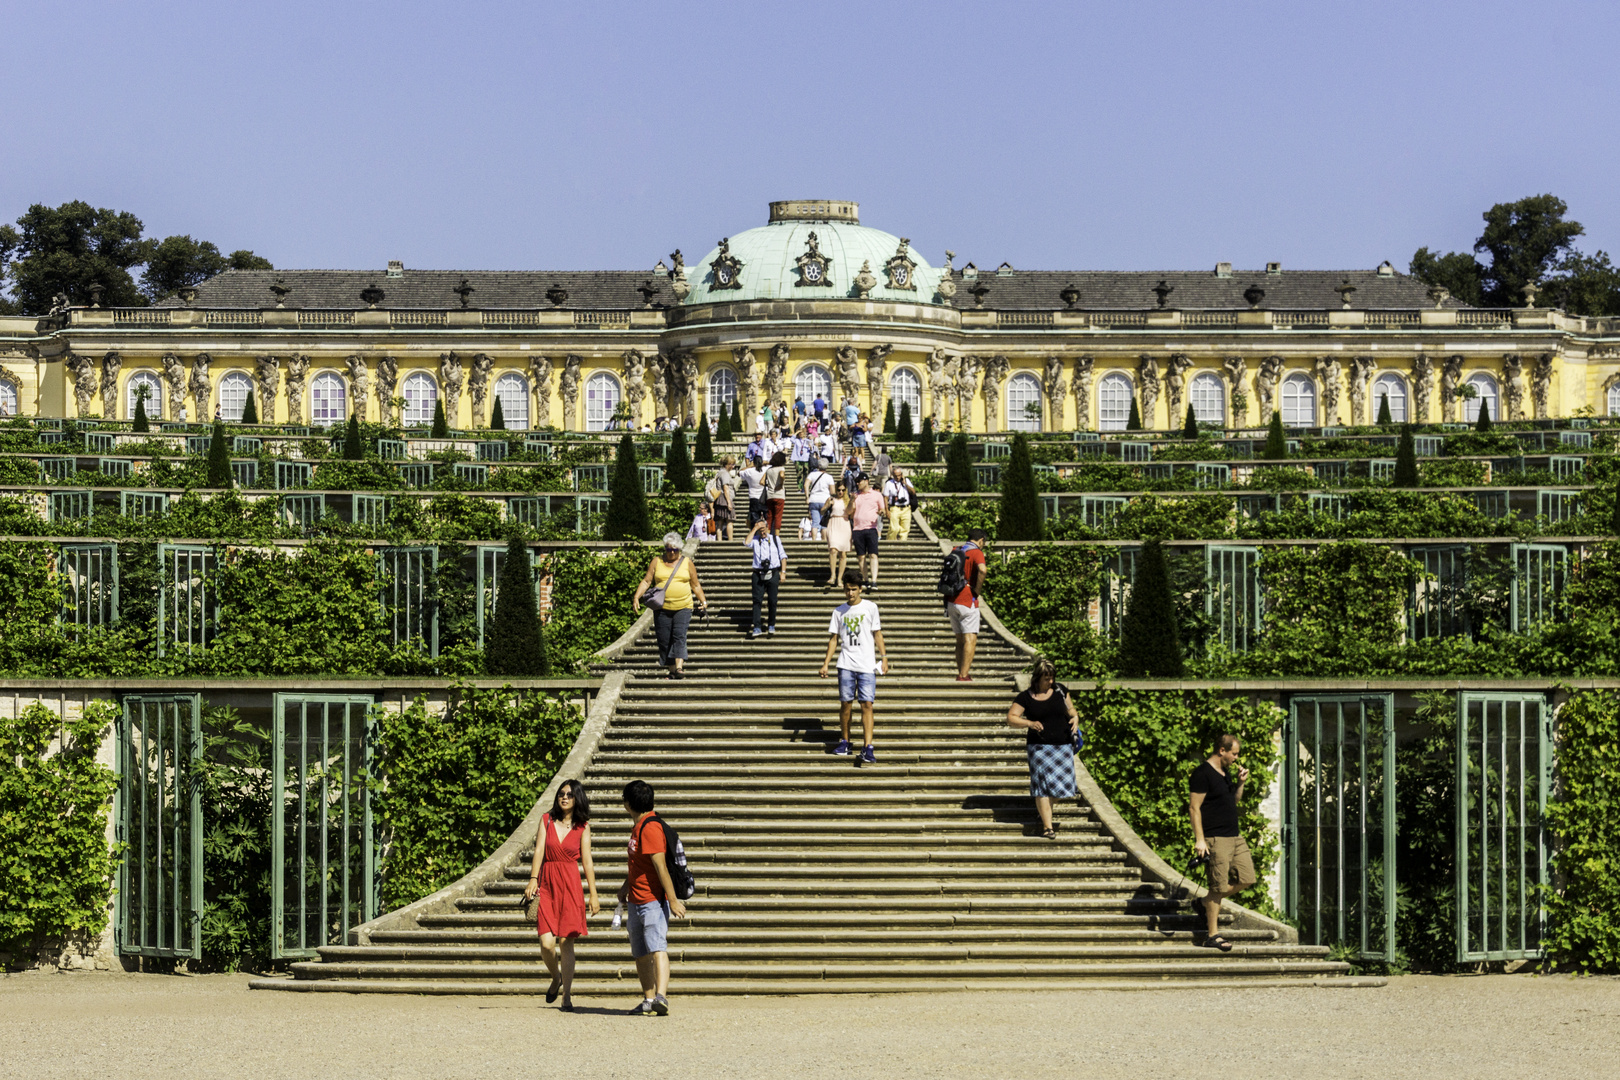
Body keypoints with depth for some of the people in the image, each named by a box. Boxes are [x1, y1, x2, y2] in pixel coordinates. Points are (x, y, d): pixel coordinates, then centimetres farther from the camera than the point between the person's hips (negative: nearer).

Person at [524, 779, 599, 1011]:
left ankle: (567, 996, 4)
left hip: (570, 885, -1)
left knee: (566, 942, -5)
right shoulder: (547, 819, 8)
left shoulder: (582, 827, 6)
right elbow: (539, 850, -1)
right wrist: (533, 879, -14)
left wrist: (593, 895, 2)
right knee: (547, 943, -9)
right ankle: (556, 978, 22)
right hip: (546, 883, 1)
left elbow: (587, 861, 5)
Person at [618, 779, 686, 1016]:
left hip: (653, 900, -10)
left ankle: (661, 996, -32)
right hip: (636, 900, 10)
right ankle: (648, 1001, 20)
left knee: (656, 948, -21)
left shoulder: (651, 828, -19)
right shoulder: (638, 826, 14)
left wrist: (673, 900, -24)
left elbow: (661, 866, -22)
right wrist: (626, 885, 31)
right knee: (640, 954, 13)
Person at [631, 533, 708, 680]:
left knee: (679, 636, -17)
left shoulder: (687, 563, 8)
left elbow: (695, 585, 14)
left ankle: (679, 667, -24)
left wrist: (703, 601, 5)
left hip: (683, 607, -1)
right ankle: (672, 669, 10)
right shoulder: (657, 561, 7)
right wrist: (636, 597, -8)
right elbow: (646, 581, 3)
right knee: (664, 640, 1)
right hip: (662, 608, 1)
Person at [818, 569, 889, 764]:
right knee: (845, 703, 4)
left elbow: (877, 634, 7)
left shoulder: (870, 607, 4)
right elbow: (834, 639, 12)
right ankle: (844, 742, 18)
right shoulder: (839, 611, 9)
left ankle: (868, 748, -13)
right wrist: (825, 663, 6)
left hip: (867, 665, -2)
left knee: (867, 704, -7)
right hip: (846, 664, 2)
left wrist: (884, 657, -1)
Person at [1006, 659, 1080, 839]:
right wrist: (1029, 723, -19)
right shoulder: (1025, 697, -1)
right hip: (1040, 747, -3)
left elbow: (1070, 709, 18)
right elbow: (1011, 718, -3)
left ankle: (1043, 808, 34)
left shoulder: (1060, 690, 7)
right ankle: (1047, 826, -10)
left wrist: (1075, 717, -5)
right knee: (1043, 783, -10)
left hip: (1063, 745, 3)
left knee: (1060, 782, 4)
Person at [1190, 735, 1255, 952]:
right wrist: (1199, 840, -19)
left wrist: (1240, 783, 8)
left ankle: (1208, 902, 24)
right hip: (1215, 839, -9)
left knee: (1247, 879, 7)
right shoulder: (1203, 774, -12)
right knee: (1218, 886, -6)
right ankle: (1212, 936, 1)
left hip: (1235, 836, 9)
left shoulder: (1225, 772, 16)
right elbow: (1194, 808, -15)